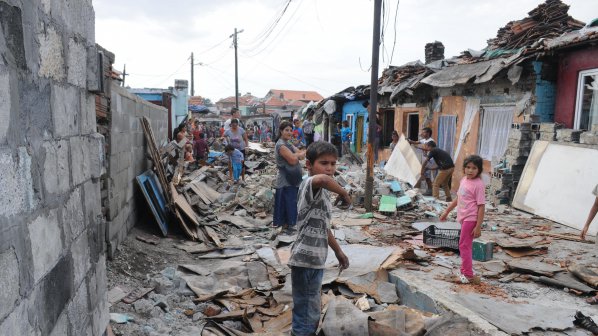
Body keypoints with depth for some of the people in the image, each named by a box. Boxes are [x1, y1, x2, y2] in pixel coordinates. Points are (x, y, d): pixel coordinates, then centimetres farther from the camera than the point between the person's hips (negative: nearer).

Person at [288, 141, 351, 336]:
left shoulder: (323, 192, 13)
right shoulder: (309, 184, -18)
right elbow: (322, 179, -45)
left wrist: (338, 251, 26)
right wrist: (344, 193, -27)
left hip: (314, 260, 10)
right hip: (306, 261, -10)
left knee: (310, 313, 24)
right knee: (307, 315, 0)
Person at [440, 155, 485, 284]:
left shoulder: (478, 185, -16)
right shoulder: (464, 180, 8)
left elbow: (481, 206, -18)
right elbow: (458, 198, 20)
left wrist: (478, 226, -20)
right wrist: (447, 212, 25)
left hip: (471, 219, -8)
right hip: (464, 217, 8)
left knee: (464, 245, -4)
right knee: (466, 245, 17)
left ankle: (468, 275, 4)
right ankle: (465, 271, 29)